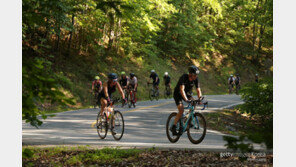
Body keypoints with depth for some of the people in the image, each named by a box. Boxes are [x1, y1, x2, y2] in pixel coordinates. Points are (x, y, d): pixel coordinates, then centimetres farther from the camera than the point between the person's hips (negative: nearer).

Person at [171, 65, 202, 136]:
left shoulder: (195, 79, -16)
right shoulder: (184, 77, -32)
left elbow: (198, 90, -14)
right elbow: (182, 90, -41)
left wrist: (200, 98, -33)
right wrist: (186, 99, -53)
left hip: (187, 93, 6)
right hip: (178, 94, -6)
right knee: (181, 110, -20)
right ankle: (173, 127, -8)